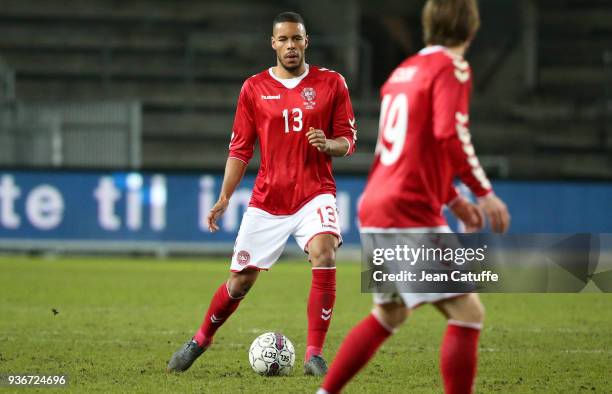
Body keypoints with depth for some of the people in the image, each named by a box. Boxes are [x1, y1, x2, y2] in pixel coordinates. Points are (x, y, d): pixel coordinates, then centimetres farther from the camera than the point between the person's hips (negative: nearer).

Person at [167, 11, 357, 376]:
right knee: (241, 280, 4)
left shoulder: (331, 83, 1)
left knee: (325, 253, -28)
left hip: (315, 192, -1)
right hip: (267, 200, 1)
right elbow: (240, 148, 9)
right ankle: (201, 340, 31)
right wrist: (224, 197, 1)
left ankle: (315, 354, -21)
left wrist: (329, 144, -19)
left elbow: (348, 140, 4)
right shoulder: (254, 88, 5)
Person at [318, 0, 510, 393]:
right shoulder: (451, 69, -7)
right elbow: (450, 135, -22)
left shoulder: (404, 70, 19)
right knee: (467, 313, -9)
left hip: (374, 210, 9)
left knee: (388, 314, 24)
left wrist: (453, 199, 28)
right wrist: (485, 193, -18)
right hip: (411, 213, -9)